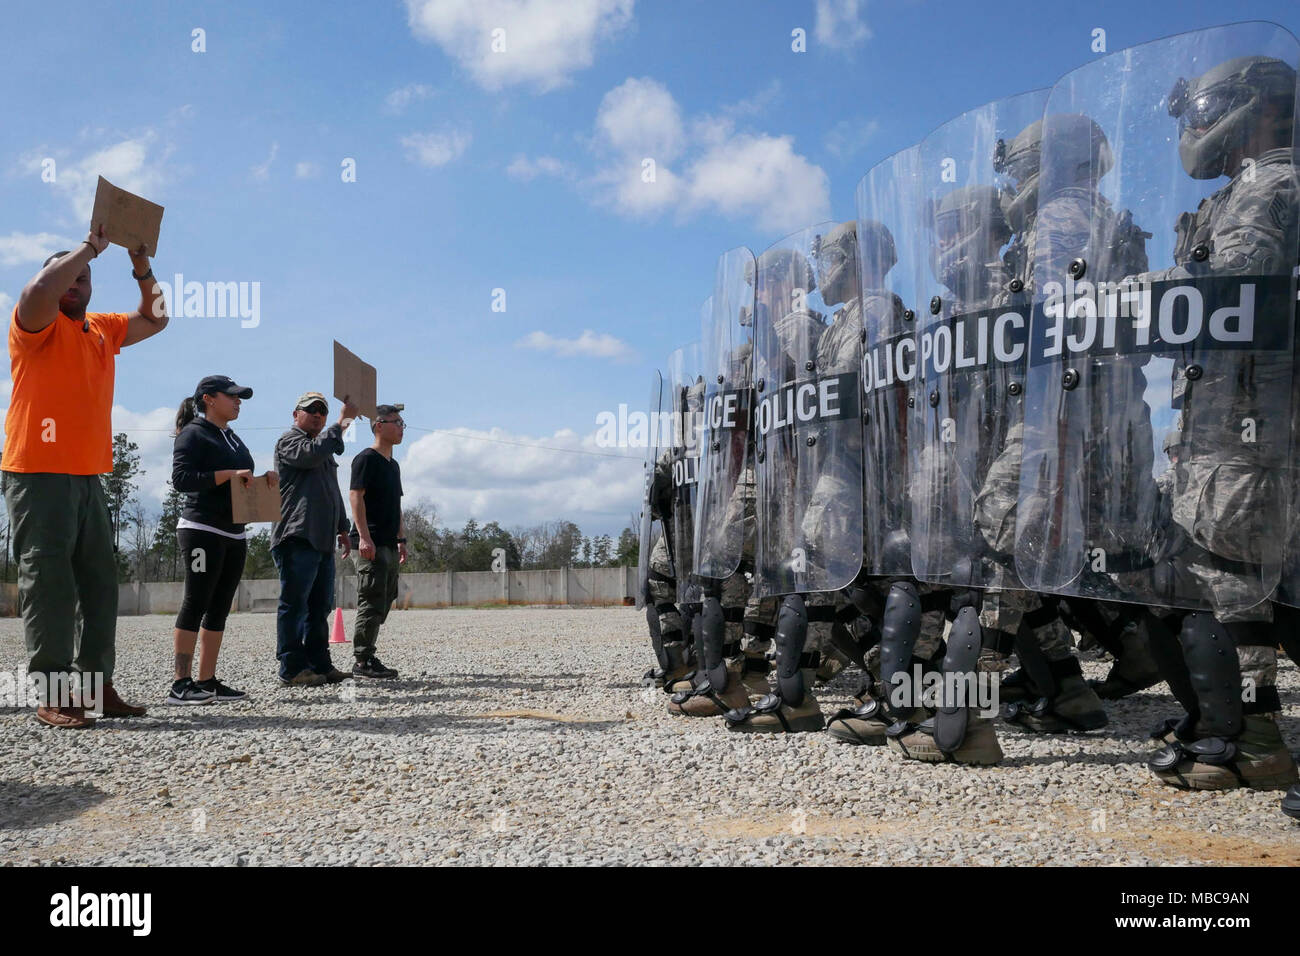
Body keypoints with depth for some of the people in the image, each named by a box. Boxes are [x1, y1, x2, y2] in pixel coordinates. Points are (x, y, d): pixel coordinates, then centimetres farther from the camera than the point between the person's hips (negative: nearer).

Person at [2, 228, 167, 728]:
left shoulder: (103, 329, 18)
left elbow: (154, 319, 29)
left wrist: (143, 271, 14)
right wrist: (90, 246, -13)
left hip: (87, 477, 7)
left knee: (100, 584, 7)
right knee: (48, 582, -8)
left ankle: (99, 685, 12)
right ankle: (51, 694, -6)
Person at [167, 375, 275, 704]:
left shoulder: (234, 439, 21)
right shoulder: (194, 434, -4)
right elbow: (180, 478, -16)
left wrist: (267, 479, 6)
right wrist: (228, 474, -20)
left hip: (234, 535, 9)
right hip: (202, 531, -8)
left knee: (219, 609, 6)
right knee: (195, 604, -10)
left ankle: (207, 681, 10)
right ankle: (181, 684, -9)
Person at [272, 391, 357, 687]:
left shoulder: (324, 446, 27)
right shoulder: (290, 440, -1)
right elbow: (311, 454, -24)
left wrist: (342, 528, 28)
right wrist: (342, 422, -21)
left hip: (323, 540, 9)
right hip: (297, 537, -9)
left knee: (319, 606, 10)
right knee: (294, 604, -8)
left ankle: (319, 665, 15)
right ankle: (292, 669, -6)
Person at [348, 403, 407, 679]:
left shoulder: (393, 465, 20)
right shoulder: (366, 459, -7)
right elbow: (355, 496, -15)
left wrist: (401, 540, 20)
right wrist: (364, 536, -21)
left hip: (389, 545, 9)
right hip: (370, 544, -9)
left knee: (383, 604, 10)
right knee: (372, 602, -9)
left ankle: (367, 656, 17)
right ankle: (363, 662, -4)